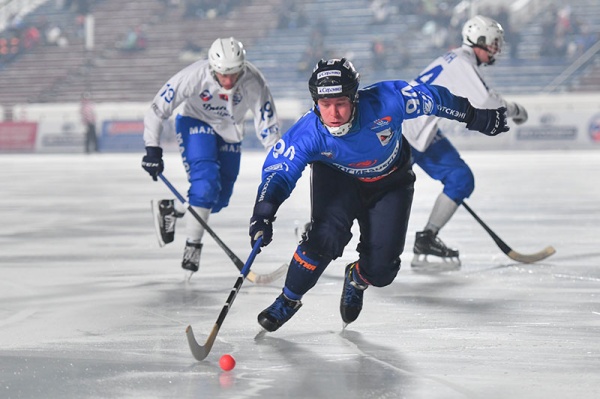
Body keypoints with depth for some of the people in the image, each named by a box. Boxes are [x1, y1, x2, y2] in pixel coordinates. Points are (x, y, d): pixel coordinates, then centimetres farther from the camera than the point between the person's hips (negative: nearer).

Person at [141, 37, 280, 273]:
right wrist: (152, 149, -26)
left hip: (229, 132, 4)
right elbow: (158, 108, -23)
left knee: (219, 199, 3)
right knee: (206, 183, -24)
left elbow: (267, 124, -19)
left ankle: (170, 209, 28)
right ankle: (193, 245, -8)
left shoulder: (254, 82, -27)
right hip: (195, 123, -4)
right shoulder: (194, 76, -32)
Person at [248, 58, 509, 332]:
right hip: (336, 178, -1)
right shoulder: (307, 134, -32)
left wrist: (476, 117, -9)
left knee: (381, 268, -6)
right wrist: (263, 215, -46)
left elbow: (432, 99, -20)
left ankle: (356, 279, 33)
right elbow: (279, 172, -29)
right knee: (326, 237, -27)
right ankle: (288, 300, -4)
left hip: (390, 183, 1)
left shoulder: (386, 102, -36)